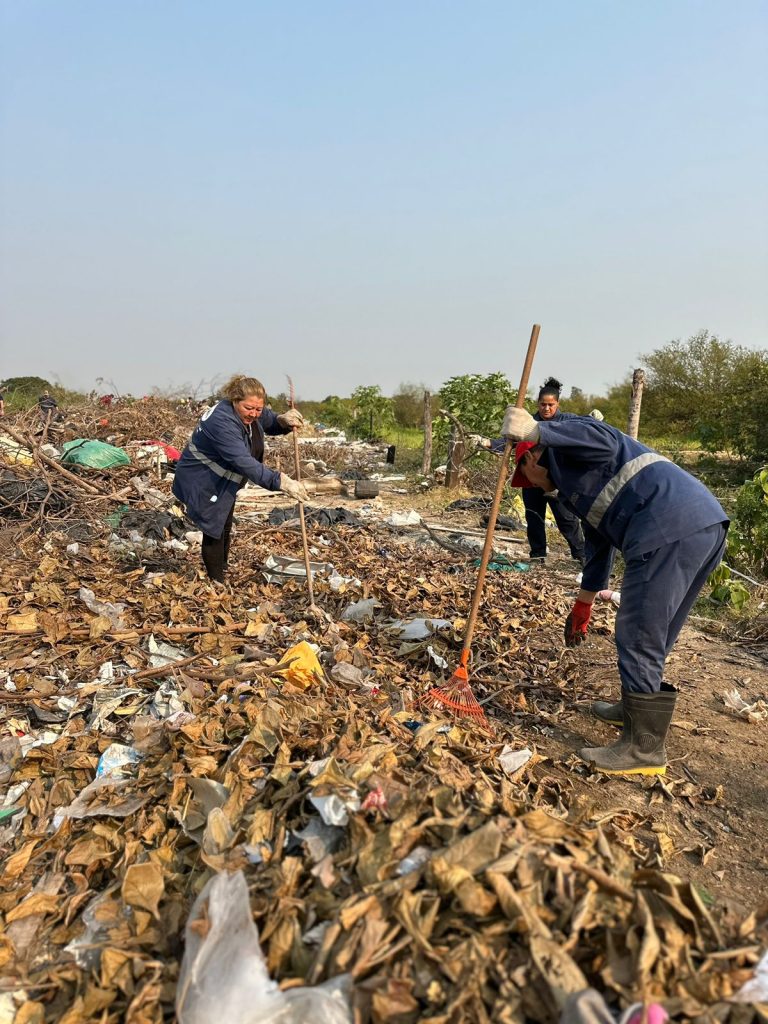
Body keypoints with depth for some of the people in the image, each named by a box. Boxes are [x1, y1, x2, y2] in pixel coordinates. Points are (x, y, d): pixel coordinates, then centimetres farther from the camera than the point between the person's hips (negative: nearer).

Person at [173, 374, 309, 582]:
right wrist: (281, 482, -49)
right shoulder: (223, 422, -35)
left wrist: (283, 420, -18)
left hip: (222, 482, 10)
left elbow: (269, 421, 9)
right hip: (202, 482, -9)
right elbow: (245, 462, -43)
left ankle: (222, 573, 38)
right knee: (214, 532, -5)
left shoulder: (249, 413, -9)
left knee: (225, 528, 20)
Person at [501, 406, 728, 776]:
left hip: (672, 529, -11)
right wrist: (582, 604, 43)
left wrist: (535, 430, -18)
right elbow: (599, 543, 37)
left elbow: (606, 442, -15)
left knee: (639, 637, -4)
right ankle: (635, 709, 39)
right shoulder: (576, 481, 34)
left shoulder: (558, 448, 9)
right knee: (651, 633, 22)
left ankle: (644, 748, 5)